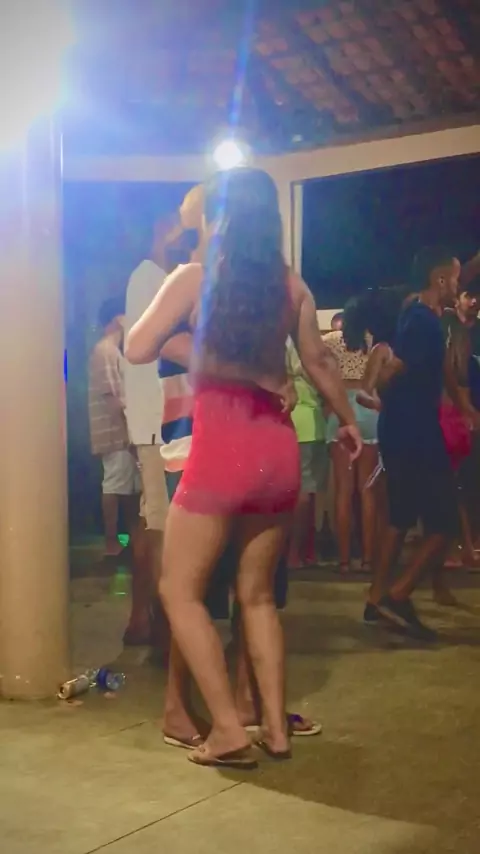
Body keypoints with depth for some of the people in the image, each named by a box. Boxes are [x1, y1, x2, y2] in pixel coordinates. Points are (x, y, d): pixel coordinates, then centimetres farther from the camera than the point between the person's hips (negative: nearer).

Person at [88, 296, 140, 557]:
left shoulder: (113, 350, 18)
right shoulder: (105, 350, -13)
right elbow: (110, 396, -19)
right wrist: (128, 426, -17)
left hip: (122, 431, 10)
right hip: (115, 432, -10)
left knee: (129, 485, 13)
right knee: (115, 485, -7)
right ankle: (111, 542, -2)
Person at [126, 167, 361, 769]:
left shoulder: (194, 277, -1)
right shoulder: (293, 286, 10)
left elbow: (137, 350, 0)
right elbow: (319, 364, 20)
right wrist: (348, 421, 35)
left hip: (221, 446, -5)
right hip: (278, 447, 5)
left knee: (180, 590, 8)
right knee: (257, 593, 18)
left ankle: (229, 730, 3)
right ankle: (276, 728, 19)